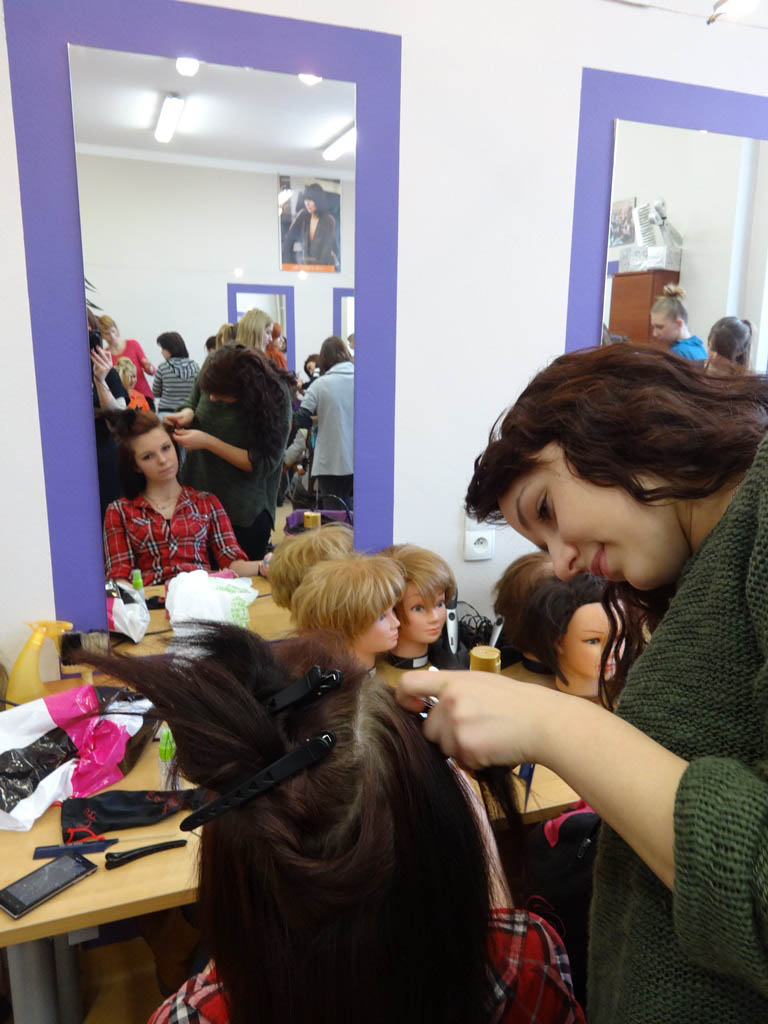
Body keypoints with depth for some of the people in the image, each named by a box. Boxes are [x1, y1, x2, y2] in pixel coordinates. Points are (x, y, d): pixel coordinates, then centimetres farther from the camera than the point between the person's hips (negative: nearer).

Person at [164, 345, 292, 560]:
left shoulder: (275, 397, -19)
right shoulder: (211, 368, -6)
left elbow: (264, 464, -17)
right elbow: (193, 402, 14)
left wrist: (208, 442, -21)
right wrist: (187, 414, -10)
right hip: (197, 494, 4)